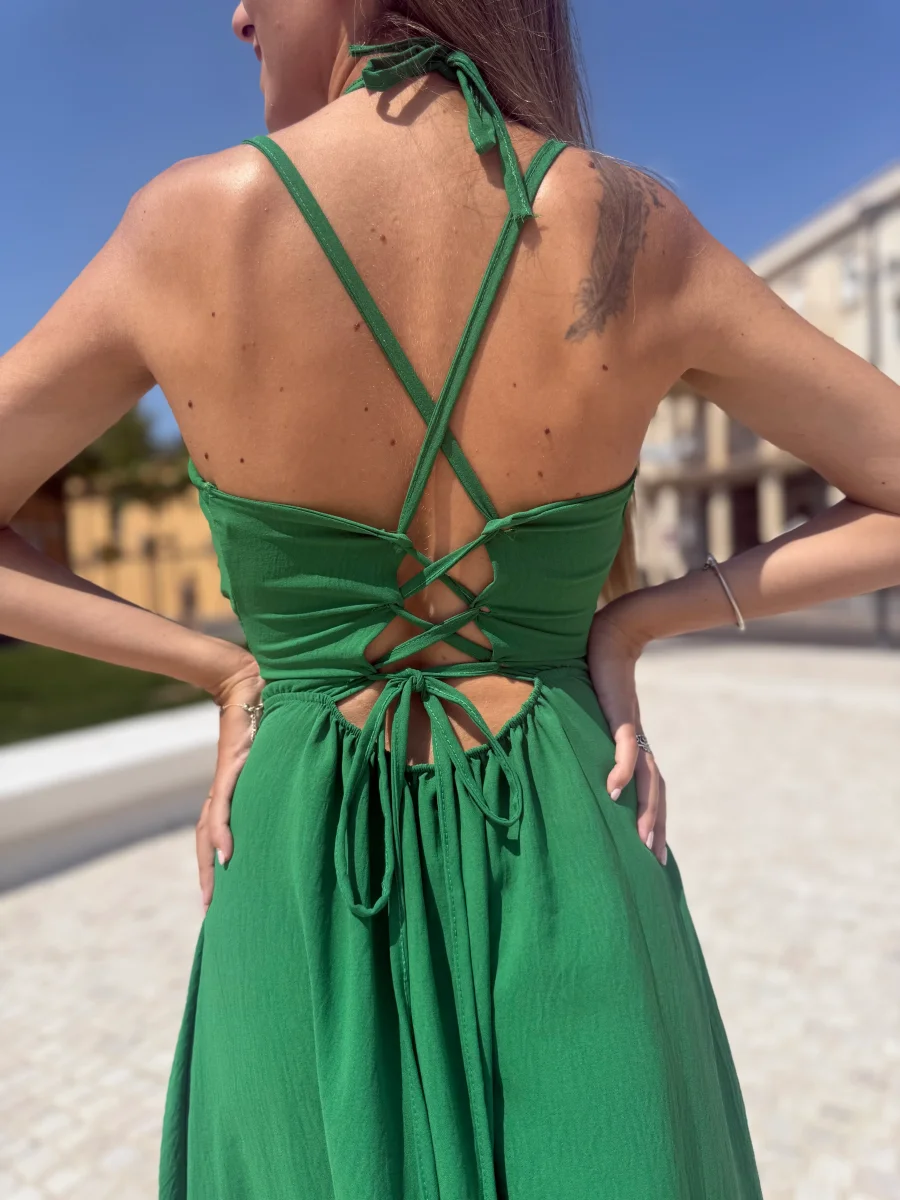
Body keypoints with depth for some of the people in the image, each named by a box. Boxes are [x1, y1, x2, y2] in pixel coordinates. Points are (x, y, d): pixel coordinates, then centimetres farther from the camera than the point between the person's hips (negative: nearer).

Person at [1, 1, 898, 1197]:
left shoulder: (189, 224, -9)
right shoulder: (637, 229, -7)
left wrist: (224, 669, 1)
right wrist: (629, 630, -2)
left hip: (303, 901, 0)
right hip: (573, 880, 1)